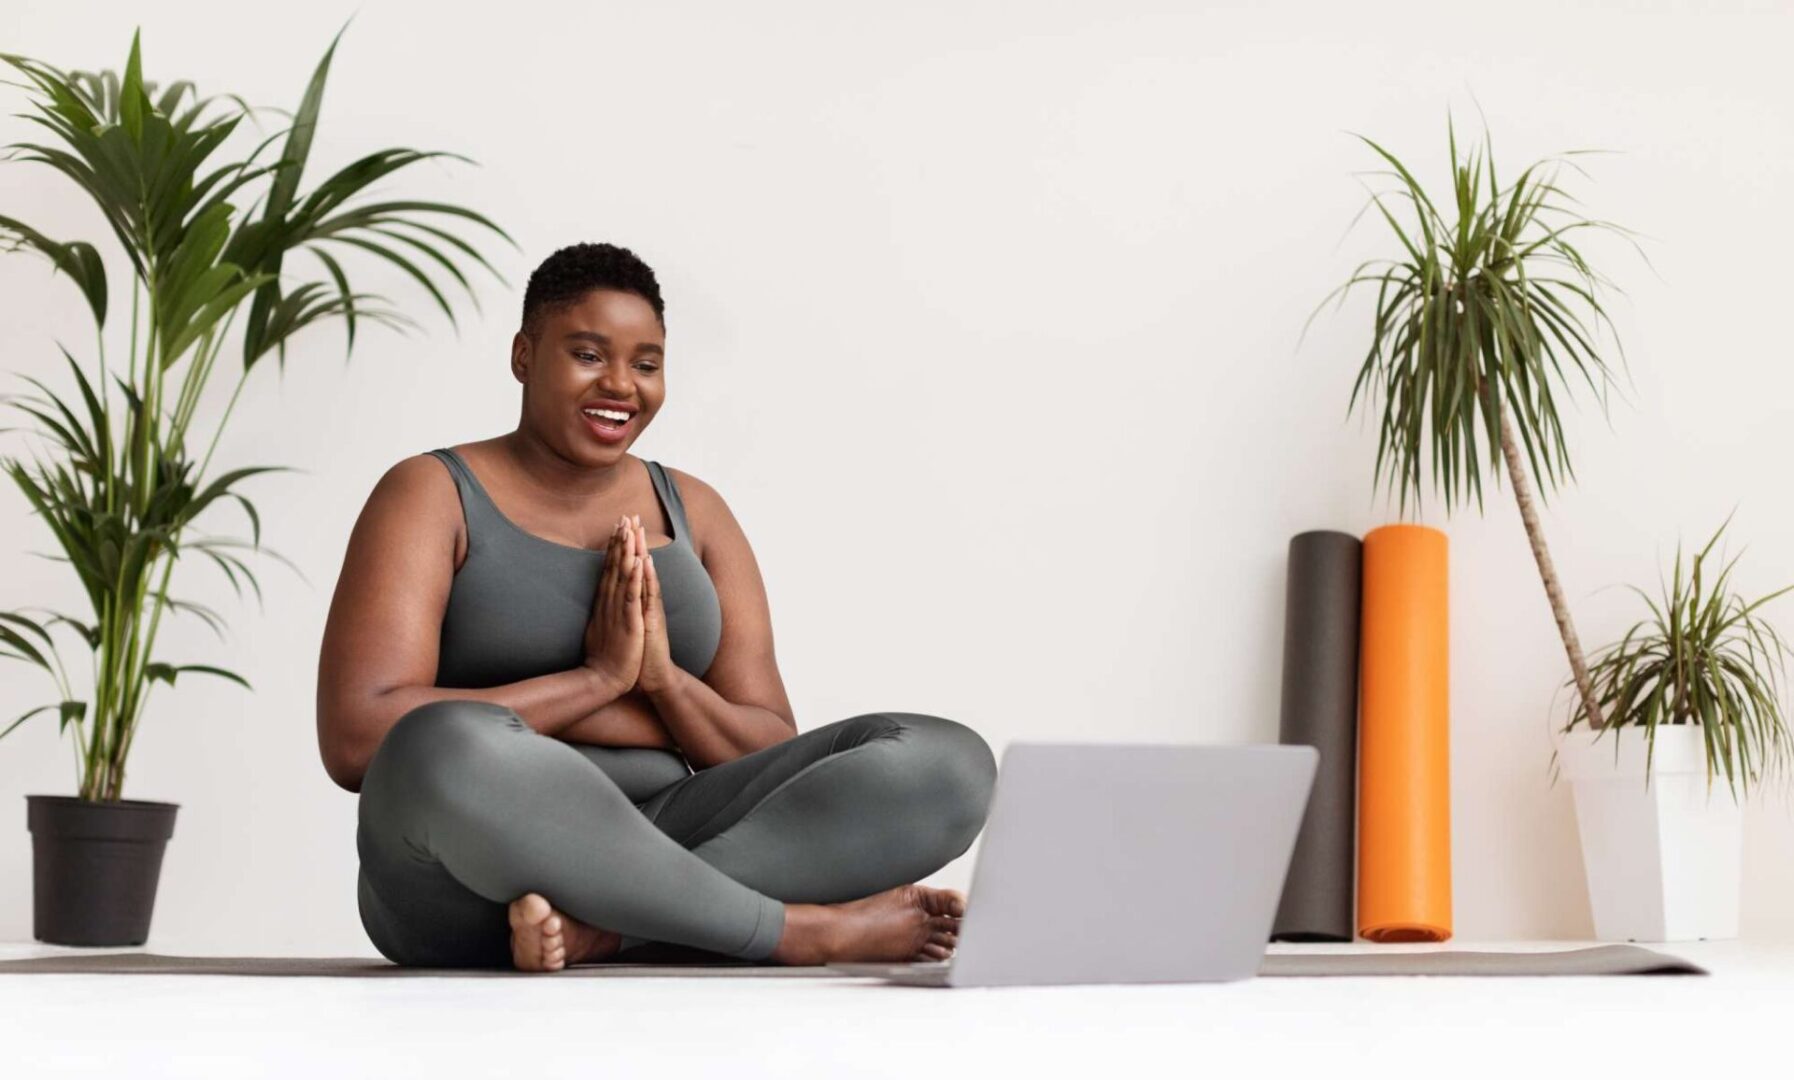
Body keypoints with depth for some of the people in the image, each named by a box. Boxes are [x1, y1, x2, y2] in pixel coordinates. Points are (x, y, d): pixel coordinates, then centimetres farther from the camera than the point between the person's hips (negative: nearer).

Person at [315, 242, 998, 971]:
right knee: (451, 750, -40)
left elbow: (776, 761, 10)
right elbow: (355, 741, -13)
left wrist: (662, 679, -11)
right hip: (471, 878, -4)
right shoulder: (434, 495, 2)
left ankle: (598, 929, -29)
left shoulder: (693, 511, 15)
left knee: (944, 760, -15)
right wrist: (597, 679, -11)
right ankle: (805, 931, -26)